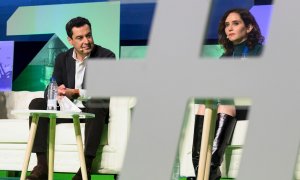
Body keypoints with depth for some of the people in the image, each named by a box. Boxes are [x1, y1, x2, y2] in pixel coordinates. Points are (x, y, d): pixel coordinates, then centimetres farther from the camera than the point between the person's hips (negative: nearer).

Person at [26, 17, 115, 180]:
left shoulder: (106, 56, -7)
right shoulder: (62, 59, 8)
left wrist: (76, 92, -29)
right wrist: (57, 91, -23)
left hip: (94, 111, -4)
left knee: (97, 104, -38)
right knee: (36, 104, -17)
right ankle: (42, 165, -25)